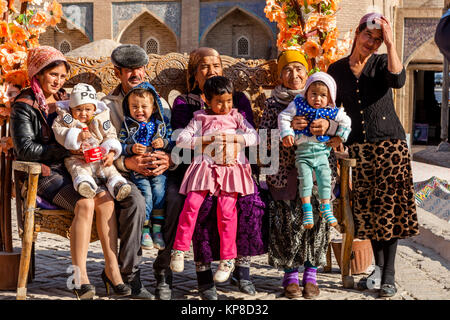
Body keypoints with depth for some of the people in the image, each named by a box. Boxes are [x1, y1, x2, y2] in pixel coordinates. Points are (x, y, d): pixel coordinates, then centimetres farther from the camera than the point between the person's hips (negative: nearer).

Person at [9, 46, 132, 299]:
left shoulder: (66, 100, 19)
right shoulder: (24, 106, 1)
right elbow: (26, 149, -9)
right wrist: (66, 150, -15)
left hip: (70, 169, 5)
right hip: (44, 173, -5)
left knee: (105, 198, -26)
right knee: (85, 203, -31)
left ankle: (112, 266, -25)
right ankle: (80, 277, -30)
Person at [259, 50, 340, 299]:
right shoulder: (273, 104, 10)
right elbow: (263, 138, -2)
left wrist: (328, 126, -22)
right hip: (284, 172, 0)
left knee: (316, 219, -10)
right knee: (287, 220, -8)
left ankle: (310, 275, 3)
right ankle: (290, 276, 5)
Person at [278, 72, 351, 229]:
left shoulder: (333, 112, -3)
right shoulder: (298, 105, -7)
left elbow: (346, 122, 12)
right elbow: (283, 117, -4)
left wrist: (339, 137, 5)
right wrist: (286, 133, -16)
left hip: (321, 152, 2)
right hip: (303, 152, -2)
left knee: (325, 179, -1)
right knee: (305, 180, -9)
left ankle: (325, 207, 14)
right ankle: (307, 210, -1)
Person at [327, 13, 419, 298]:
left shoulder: (382, 63, 0)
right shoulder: (337, 70, 8)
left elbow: (398, 80, -22)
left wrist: (391, 43, -21)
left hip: (390, 143, -3)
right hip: (359, 146, 3)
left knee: (389, 207, -4)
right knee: (368, 209, 4)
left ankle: (389, 275, 0)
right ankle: (379, 267, 16)